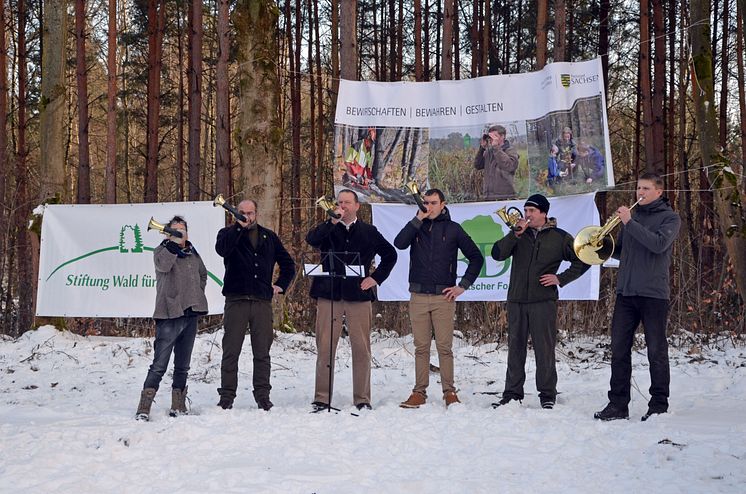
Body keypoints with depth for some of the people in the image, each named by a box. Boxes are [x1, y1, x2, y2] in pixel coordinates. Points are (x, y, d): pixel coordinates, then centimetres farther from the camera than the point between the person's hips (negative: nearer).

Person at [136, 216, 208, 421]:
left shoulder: (193, 255, 15)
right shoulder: (161, 250, -1)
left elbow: (203, 275, 33)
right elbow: (163, 265, -23)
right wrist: (173, 242, -30)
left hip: (190, 314, 6)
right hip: (169, 314, -6)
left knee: (182, 366, 13)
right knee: (159, 366, -10)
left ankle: (178, 406, 22)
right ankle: (143, 409, -9)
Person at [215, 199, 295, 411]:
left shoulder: (269, 237, 16)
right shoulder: (229, 233, 7)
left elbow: (288, 264, 25)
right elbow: (221, 249, -18)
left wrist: (281, 285, 13)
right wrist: (239, 226, -19)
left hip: (262, 302, 2)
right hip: (236, 301, -2)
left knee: (262, 353, 4)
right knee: (230, 352, -2)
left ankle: (263, 395, 9)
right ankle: (227, 395, 4)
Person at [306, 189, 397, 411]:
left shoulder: (368, 231, 12)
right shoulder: (328, 229, 10)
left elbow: (390, 254, 20)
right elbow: (311, 240, -11)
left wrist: (376, 277, 10)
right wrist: (333, 221, -16)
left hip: (359, 294, 0)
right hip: (328, 295, 0)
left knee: (361, 348, 1)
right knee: (324, 348, -2)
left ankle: (362, 399, 8)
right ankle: (322, 398, 4)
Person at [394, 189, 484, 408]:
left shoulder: (452, 229, 7)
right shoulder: (416, 226, 11)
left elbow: (476, 257, 9)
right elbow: (399, 244, -9)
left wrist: (463, 286, 3)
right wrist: (418, 219, -9)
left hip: (443, 296, -2)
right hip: (418, 296, 2)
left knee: (444, 347, -3)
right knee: (421, 347, 4)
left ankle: (449, 392, 5)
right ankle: (419, 392, 8)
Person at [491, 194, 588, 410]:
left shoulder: (559, 237, 4)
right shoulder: (519, 235, 12)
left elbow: (582, 261, 7)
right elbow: (497, 254, -2)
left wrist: (561, 278, -4)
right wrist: (515, 234, -11)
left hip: (543, 301, -3)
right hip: (516, 300, 3)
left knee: (544, 349, -4)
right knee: (515, 348, 7)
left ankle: (547, 395, 4)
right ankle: (512, 393, 14)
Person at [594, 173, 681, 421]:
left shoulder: (669, 217, 1)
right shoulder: (632, 215, 17)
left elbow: (659, 244, -18)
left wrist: (630, 223, -18)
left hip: (653, 293, -5)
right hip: (626, 291, 5)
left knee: (657, 351, 1)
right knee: (619, 349, 2)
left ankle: (659, 405, 8)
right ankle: (618, 404, 7)